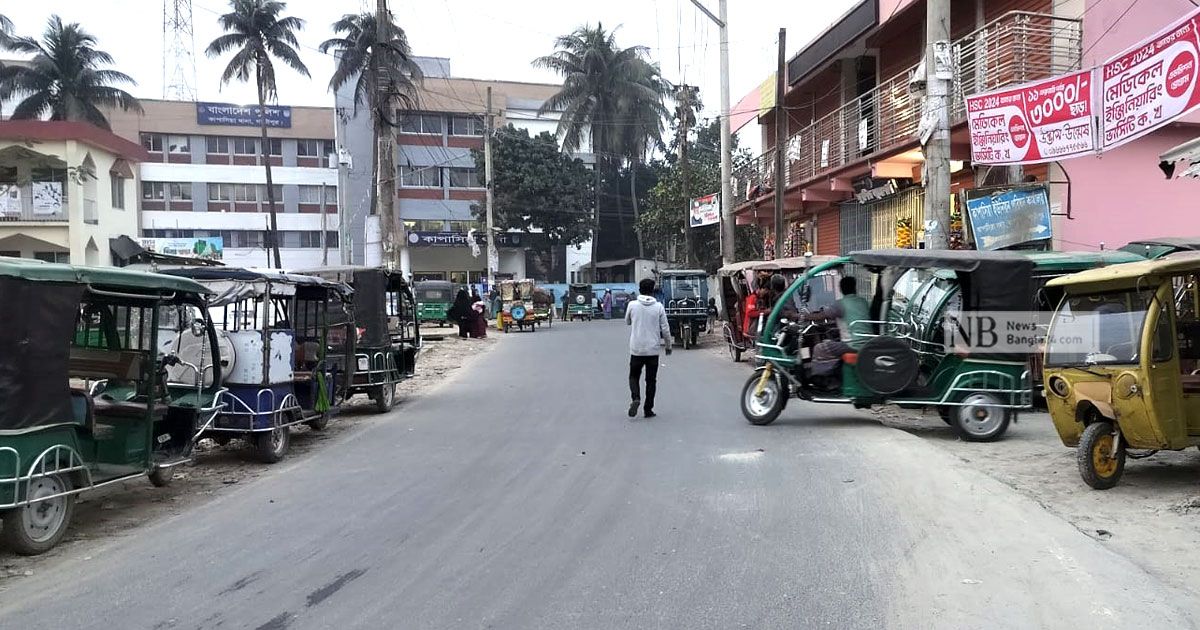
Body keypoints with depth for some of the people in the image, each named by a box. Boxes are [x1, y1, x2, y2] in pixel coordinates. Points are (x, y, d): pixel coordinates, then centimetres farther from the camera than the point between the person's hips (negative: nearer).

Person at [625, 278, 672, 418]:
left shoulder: (632, 305, -7)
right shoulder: (658, 307, -6)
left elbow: (627, 322, 11)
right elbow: (665, 329, -3)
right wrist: (668, 345, 10)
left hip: (636, 349, 0)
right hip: (653, 349, 0)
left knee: (634, 376, 15)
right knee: (651, 380, 11)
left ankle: (635, 398, -10)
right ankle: (648, 409, 11)